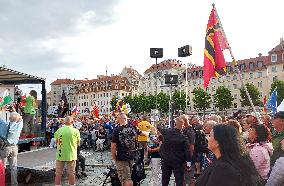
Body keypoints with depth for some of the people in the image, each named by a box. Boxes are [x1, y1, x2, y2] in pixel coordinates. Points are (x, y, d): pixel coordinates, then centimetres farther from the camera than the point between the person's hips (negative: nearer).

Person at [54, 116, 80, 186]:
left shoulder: (59, 130, -6)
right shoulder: (75, 131, -10)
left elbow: (56, 142, 4)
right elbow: (78, 143, -1)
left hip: (60, 154, 1)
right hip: (71, 155, -1)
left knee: (58, 172, 13)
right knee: (71, 172, 11)